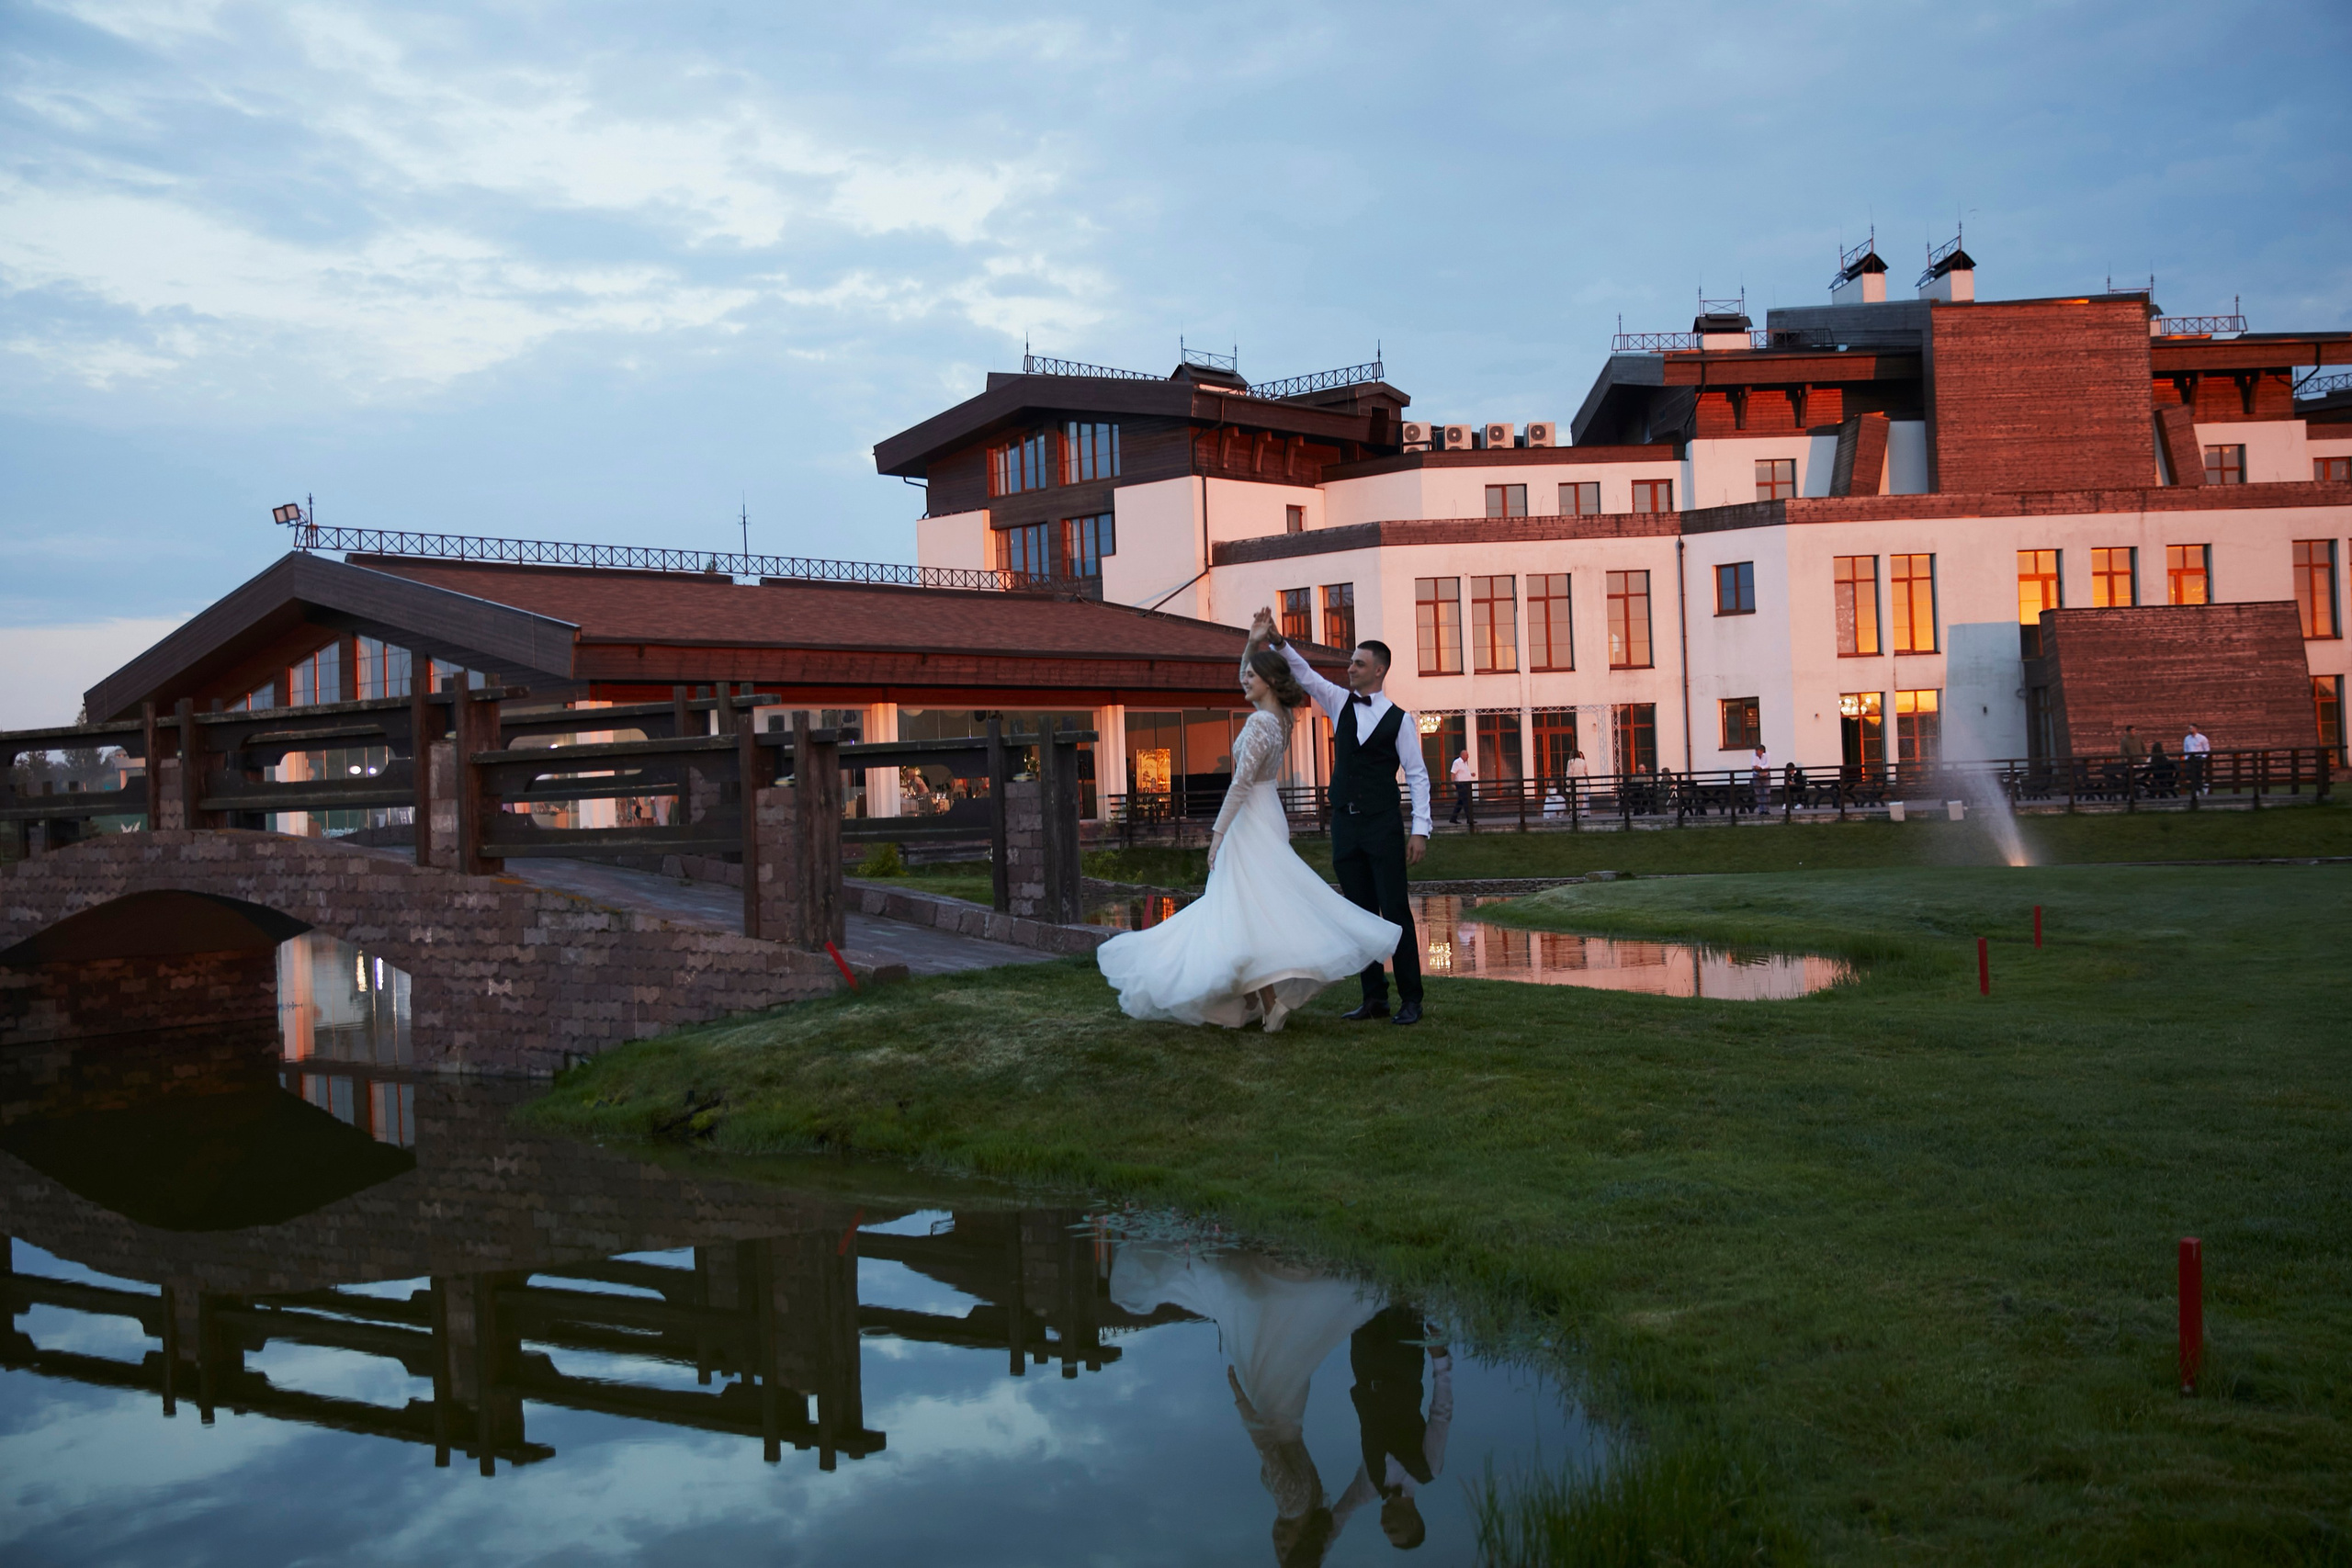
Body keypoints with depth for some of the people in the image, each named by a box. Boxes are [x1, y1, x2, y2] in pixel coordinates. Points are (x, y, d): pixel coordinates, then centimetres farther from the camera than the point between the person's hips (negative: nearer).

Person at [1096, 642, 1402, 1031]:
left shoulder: (1259, 722, -18)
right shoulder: (1279, 717, 8)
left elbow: (1241, 782, -22)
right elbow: (1247, 684, 25)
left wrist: (1218, 833, -19)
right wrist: (1252, 643, 13)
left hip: (1251, 823, -9)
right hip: (1270, 816, 9)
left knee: (1248, 911, -8)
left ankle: (1270, 1000, -13)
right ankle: (1253, 997, 17)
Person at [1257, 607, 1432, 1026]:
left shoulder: (1399, 719, -2)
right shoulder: (1340, 703, 10)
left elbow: (1417, 776, -2)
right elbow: (1303, 674, 2)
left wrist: (1420, 830, -9)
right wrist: (1276, 641, -14)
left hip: (1384, 826, -5)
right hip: (1345, 823, 5)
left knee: (1395, 911, -4)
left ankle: (1410, 998, 2)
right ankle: (1374, 998, 12)